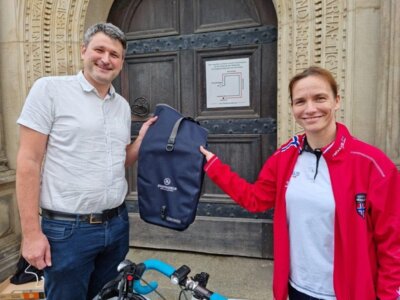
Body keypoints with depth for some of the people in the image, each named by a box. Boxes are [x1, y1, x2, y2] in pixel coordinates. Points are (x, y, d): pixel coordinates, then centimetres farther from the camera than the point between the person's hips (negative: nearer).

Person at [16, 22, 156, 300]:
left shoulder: (123, 105, 7)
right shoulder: (50, 88, -8)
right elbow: (28, 161, -11)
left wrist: (142, 138, -1)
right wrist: (32, 232, -12)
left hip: (117, 225, 6)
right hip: (67, 230, -5)